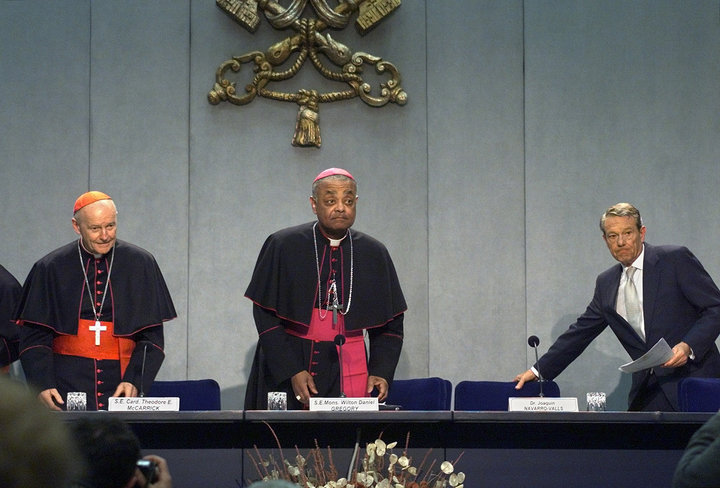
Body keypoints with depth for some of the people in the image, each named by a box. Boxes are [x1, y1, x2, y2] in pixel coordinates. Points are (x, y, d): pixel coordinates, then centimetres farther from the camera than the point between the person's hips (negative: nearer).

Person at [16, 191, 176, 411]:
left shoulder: (140, 264, 5)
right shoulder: (51, 269, 4)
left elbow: (152, 335, 5)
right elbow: (34, 336, 4)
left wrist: (134, 381, -9)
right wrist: (42, 385, -10)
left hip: (120, 384, 0)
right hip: (67, 387, 0)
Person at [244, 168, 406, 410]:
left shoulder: (374, 255, 6)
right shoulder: (283, 246, -2)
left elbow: (390, 325, 8)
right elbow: (265, 316, -5)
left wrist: (381, 373, -7)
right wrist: (292, 372, -15)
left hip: (350, 371, 2)